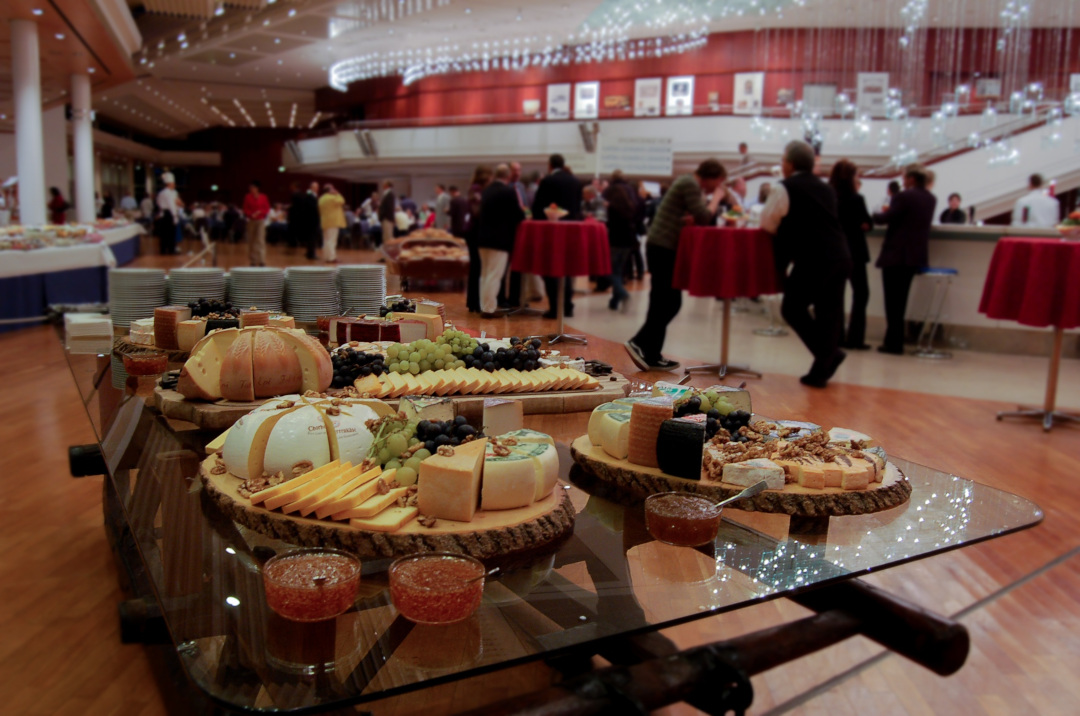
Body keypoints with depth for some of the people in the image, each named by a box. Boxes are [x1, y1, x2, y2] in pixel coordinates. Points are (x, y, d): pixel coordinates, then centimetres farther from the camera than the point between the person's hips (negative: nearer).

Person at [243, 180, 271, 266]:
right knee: (251, 241, 4)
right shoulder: (247, 197, 3)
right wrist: (251, 214, -15)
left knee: (260, 240, -11)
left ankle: (262, 261, -13)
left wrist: (259, 212, -15)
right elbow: (245, 210, 4)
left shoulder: (264, 197, 0)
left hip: (260, 220, -2)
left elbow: (267, 209, 2)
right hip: (250, 221, 2)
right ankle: (253, 261, 10)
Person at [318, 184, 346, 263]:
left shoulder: (322, 198, 15)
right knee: (331, 240, -11)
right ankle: (331, 258, -13)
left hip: (325, 222, 9)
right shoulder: (332, 198, -14)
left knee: (326, 240, 12)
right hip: (333, 221, -9)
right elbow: (341, 202, -9)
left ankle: (326, 257, 13)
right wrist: (337, 194, -3)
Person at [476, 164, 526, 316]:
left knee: (485, 274, 15)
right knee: (494, 275, -3)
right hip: (500, 239, -7)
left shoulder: (486, 190, 8)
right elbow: (519, 215, -11)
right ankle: (489, 309, -3)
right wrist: (522, 215, 14)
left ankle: (484, 306, 20)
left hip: (483, 237, 7)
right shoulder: (509, 191, -11)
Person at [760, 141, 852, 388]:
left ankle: (830, 353, 5)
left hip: (813, 260, -7)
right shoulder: (826, 188, 19)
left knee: (792, 308, 9)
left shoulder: (784, 188, -1)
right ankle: (821, 371, 13)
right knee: (829, 313, 10)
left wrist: (783, 227, 23)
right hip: (841, 257, 7)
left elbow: (767, 224, 4)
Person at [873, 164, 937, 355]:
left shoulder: (904, 197, -13)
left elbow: (885, 218, -16)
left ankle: (894, 343, -1)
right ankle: (894, 340, 18)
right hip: (917, 256, 7)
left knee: (893, 301, -2)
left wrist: (876, 214, 5)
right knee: (900, 300, 14)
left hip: (896, 255, -7)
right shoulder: (931, 199, 11)